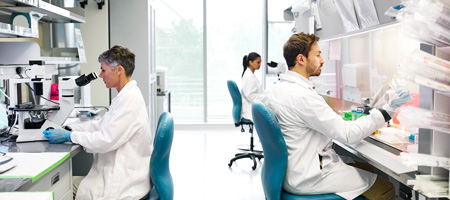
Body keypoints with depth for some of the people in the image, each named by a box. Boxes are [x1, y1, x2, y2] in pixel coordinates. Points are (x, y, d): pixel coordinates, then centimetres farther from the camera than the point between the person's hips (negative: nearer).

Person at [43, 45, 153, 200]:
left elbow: (104, 141, -22)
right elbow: (100, 125, 16)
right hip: (118, 174, 9)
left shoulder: (130, 100, -21)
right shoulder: (126, 96, 12)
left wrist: (69, 136, -11)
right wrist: (66, 129, 7)